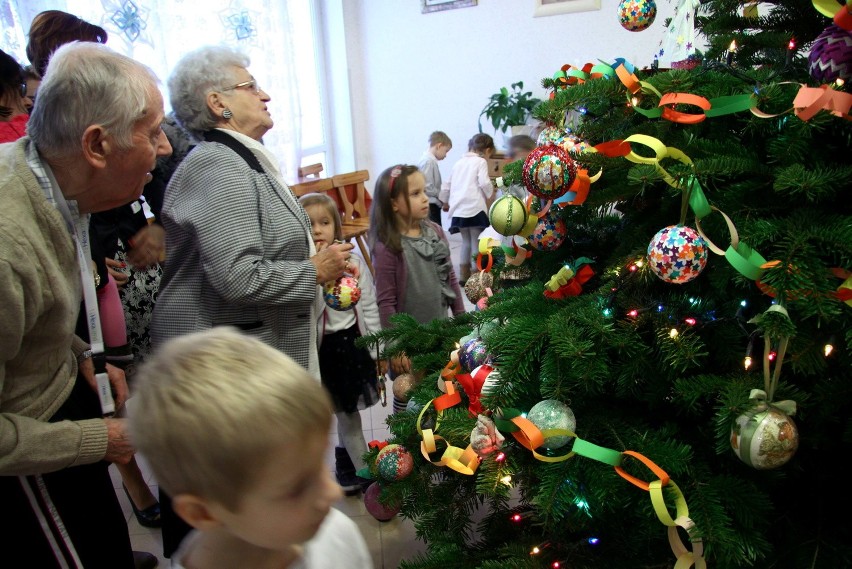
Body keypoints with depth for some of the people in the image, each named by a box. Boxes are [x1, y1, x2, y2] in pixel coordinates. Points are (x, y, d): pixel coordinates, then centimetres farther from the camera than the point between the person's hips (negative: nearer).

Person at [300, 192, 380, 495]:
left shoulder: (353, 260, -2)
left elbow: (369, 306, 3)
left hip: (353, 339, 2)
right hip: (324, 345, -2)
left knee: (347, 410, 13)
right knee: (346, 412, 10)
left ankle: (345, 465, 34)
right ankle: (366, 471, 28)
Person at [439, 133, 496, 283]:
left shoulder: (459, 163, 19)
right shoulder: (481, 161, 0)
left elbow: (448, 184, 23)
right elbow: (484, 183, -13)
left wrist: (446, 201, 36)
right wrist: (490, 194, 7)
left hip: (458, 209, 6)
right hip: (474, 208, -6)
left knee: (466, 241, 17)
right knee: (477, 242, 1)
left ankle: (464, 275, 19)